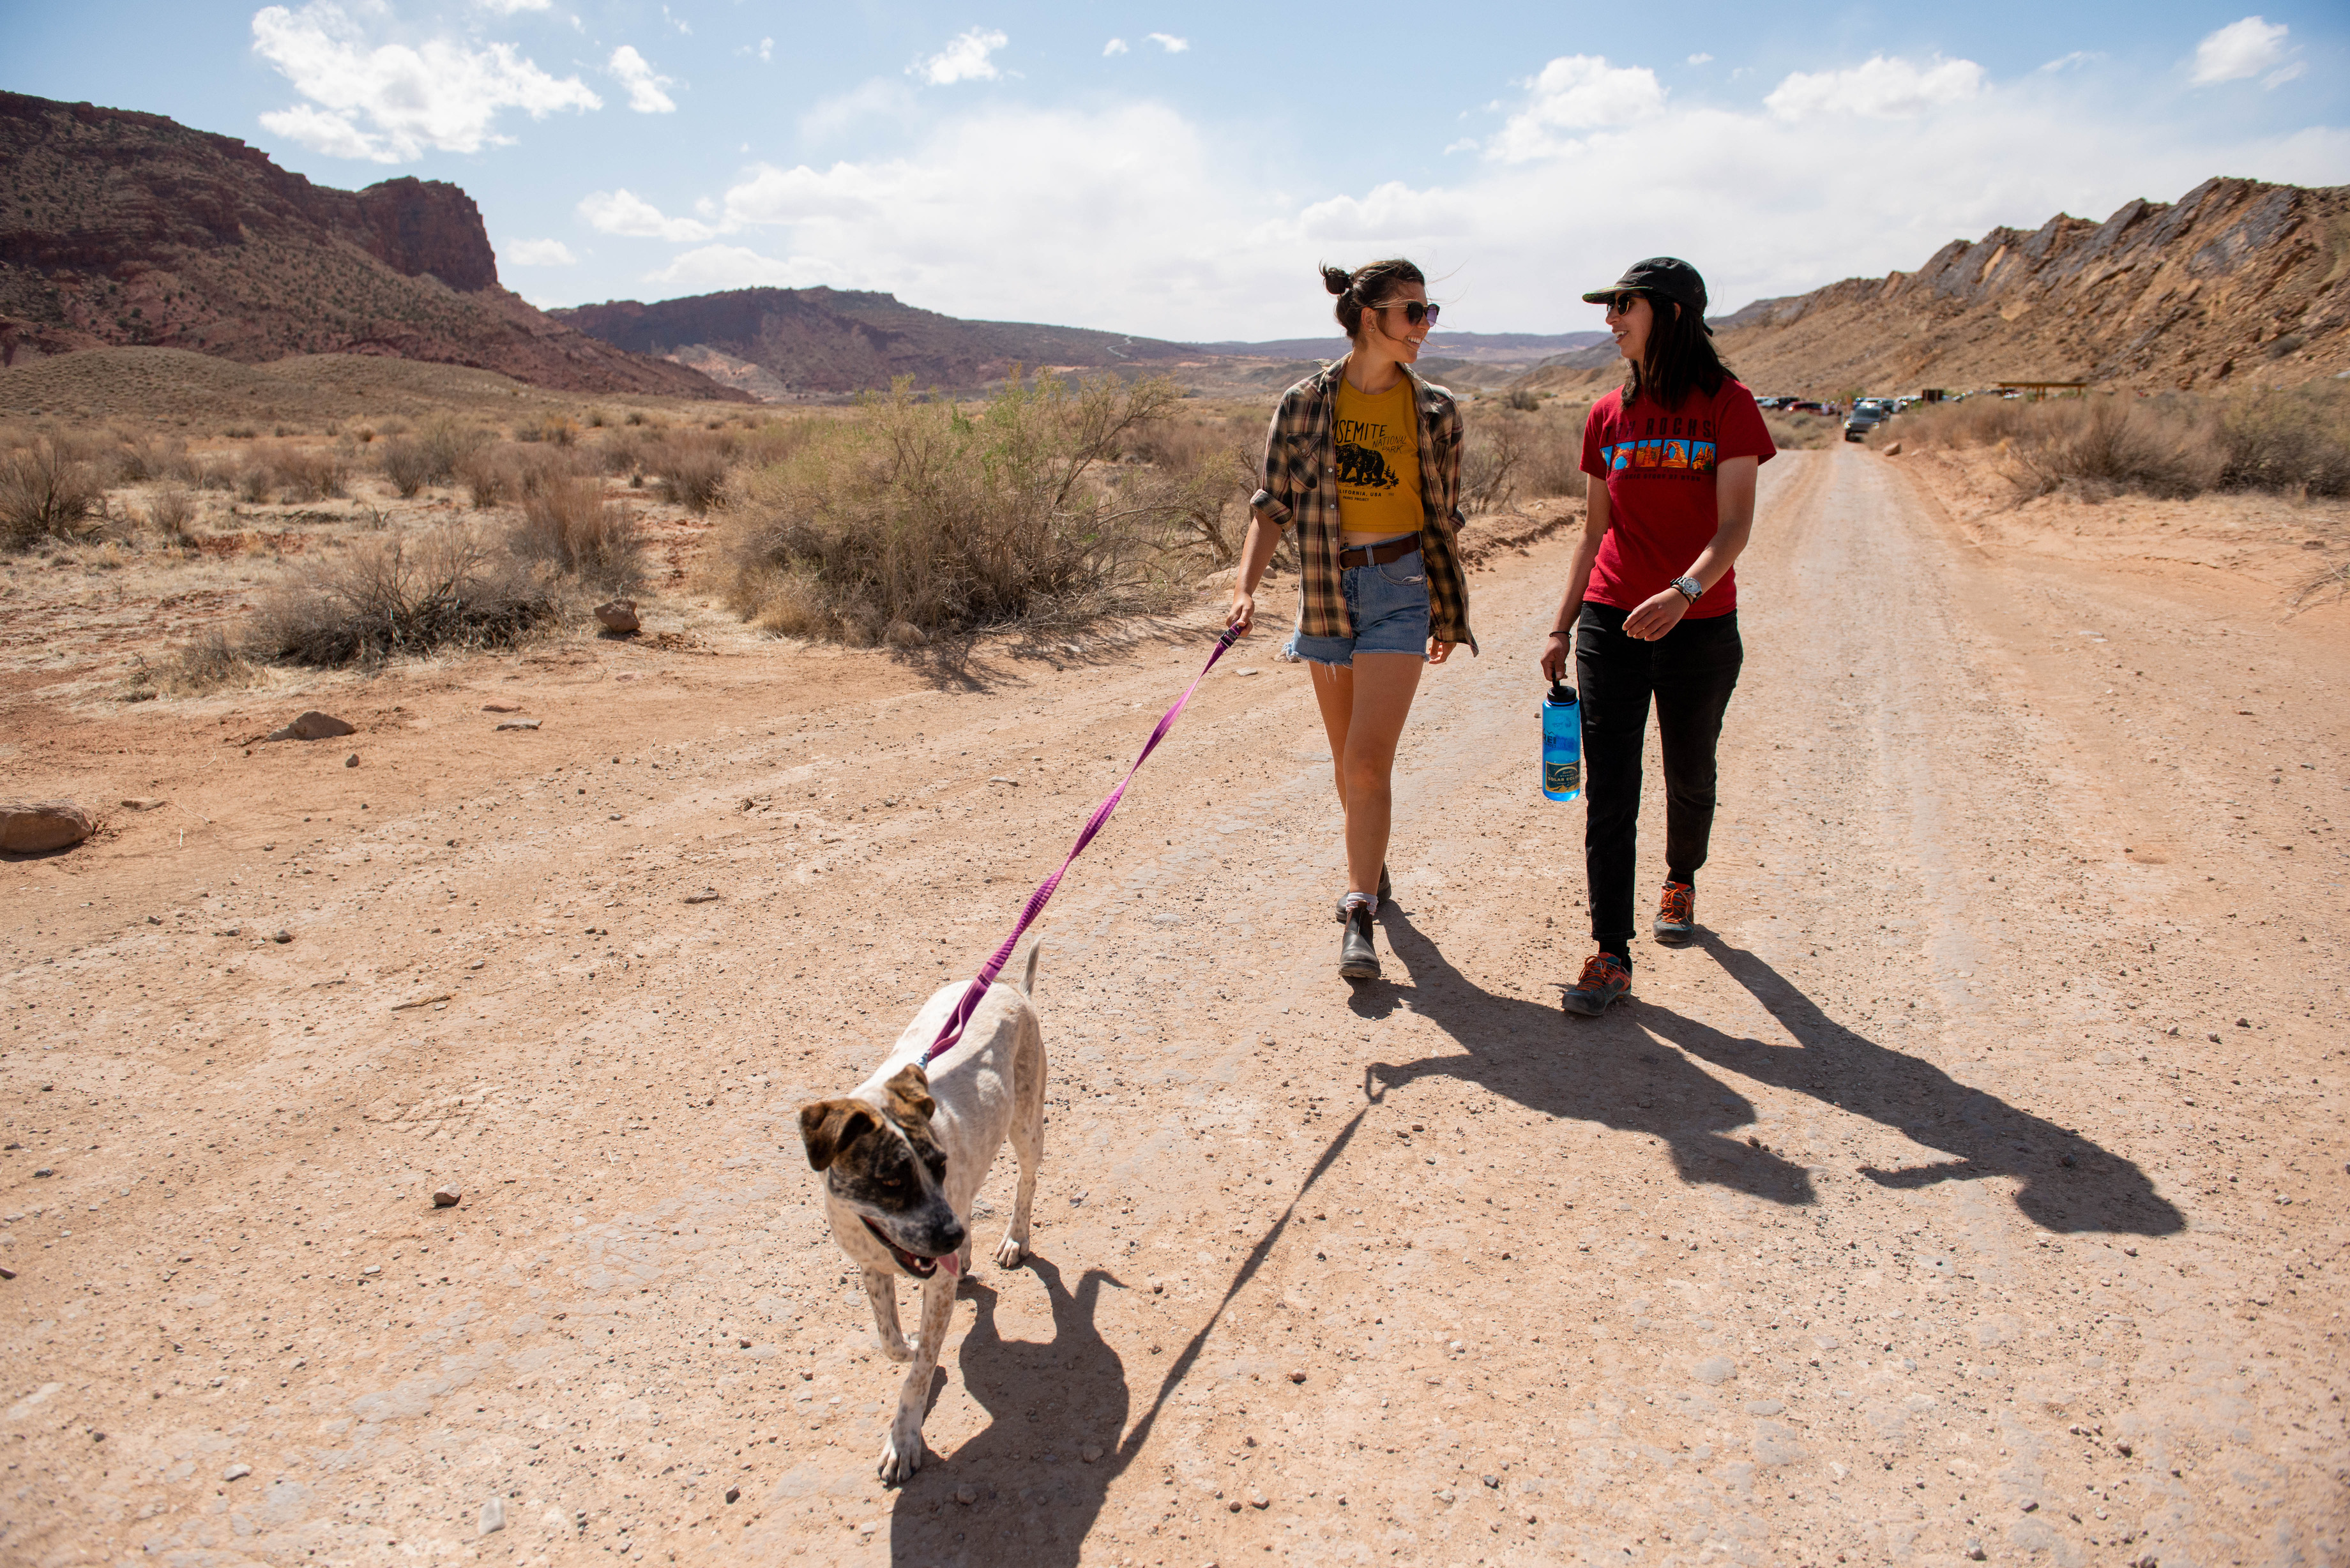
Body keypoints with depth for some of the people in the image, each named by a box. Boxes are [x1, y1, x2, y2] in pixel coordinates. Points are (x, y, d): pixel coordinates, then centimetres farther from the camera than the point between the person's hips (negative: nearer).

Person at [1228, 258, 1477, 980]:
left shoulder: (1435, 411, 1)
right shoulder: (1304, 404, -1)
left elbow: (1444, 517, 8)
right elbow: (1273, 505, 0)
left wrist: (1449, 613, 12)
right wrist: (1246, 587, -13)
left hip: (1400, 587, -2)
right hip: (1326, 589, 2)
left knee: (1369, 758, -13)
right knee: (1347, 756, 14)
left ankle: (1359, 917, -8)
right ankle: (1372, 863, 38)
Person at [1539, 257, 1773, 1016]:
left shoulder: (1728, 406, -5)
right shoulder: (1608, 415, 7)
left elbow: (1734, 527, -14)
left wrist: (1684, 590, -32)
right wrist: (1564, 626, 10)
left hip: (1699, 627, -2)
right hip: (1612, 625, 2)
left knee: (1689, 776, 15)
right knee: (1608, 790, -4)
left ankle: (1682, 879, 44)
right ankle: (1611, 954, -1)